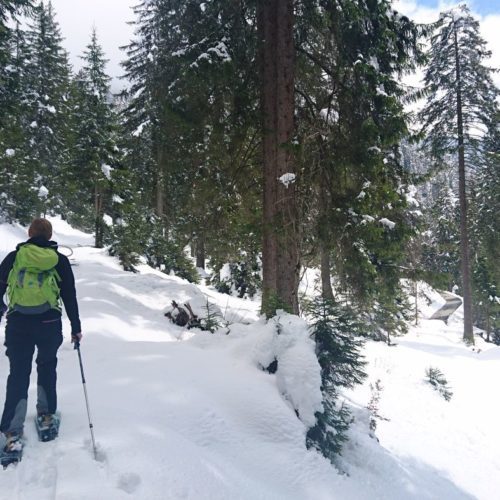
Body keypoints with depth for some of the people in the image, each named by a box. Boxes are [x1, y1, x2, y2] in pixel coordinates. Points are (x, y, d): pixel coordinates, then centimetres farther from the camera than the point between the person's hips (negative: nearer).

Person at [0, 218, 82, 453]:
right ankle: (46, 414, 30)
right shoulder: (60, 261, -1)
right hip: (49, 324, 0)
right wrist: (76, 328, 9)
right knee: (47, 368, 21)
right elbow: (70, 297, 1)